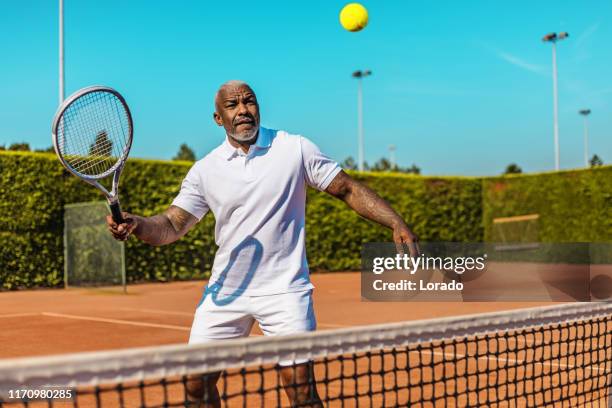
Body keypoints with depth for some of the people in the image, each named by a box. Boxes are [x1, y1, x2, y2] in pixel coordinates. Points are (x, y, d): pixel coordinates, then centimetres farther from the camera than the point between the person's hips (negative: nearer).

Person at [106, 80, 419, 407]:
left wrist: (397, 224, -11)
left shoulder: (295, 149, -3)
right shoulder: (205, 170, 2)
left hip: (284, 290, -3)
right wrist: (136, 224, -22)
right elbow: (172, 226, -1)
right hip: (225, 291, 3)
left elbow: (348, 189, 0)